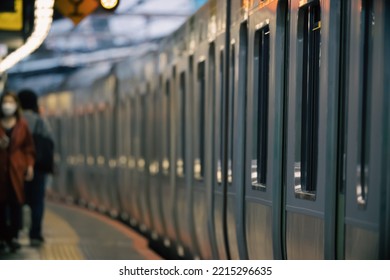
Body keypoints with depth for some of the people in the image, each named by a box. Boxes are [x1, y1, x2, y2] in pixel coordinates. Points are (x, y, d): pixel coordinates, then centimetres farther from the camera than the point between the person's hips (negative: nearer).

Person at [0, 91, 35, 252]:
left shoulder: (22, 125, 6)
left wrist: (30, 166, -1)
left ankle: (14, 236, 0)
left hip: (17, 168, 0)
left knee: (16, 202, -4)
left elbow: (29, 147, 7)